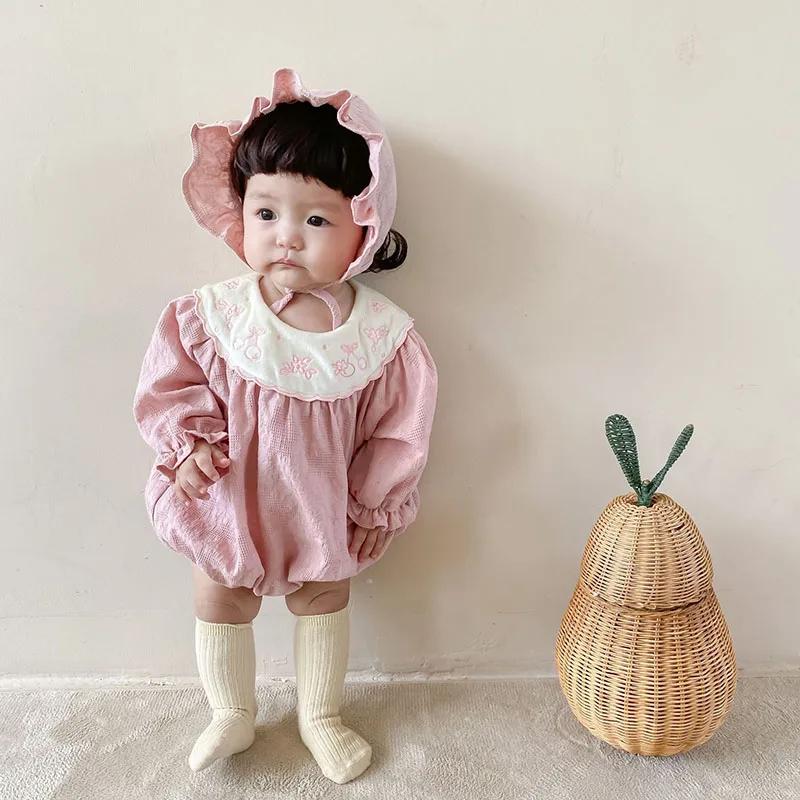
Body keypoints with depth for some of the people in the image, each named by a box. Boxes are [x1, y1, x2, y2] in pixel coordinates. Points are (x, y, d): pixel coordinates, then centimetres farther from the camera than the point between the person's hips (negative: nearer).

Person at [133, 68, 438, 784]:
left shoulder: (383, 334, -20)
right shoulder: (213, 316, -19)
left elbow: (400, 426, -9)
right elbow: (171, 382, -3)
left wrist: (375, 503, -5)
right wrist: (188, 442, -17)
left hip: (324, 509, 0)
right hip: (226, 500, 1)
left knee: (326, 600, 20)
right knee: (219, 603, 18)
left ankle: (320, 717, 48)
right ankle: (233, 717, 47)